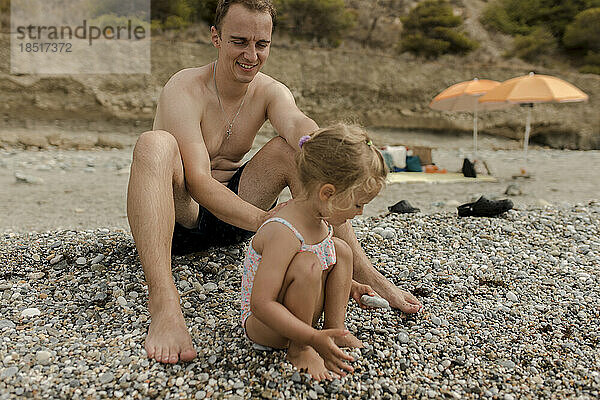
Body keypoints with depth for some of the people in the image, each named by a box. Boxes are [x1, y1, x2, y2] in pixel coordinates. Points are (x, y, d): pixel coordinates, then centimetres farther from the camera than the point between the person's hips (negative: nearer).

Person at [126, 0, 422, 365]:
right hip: (180, 217, -3)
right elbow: (197, 181, -29)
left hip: (230, 221, 4)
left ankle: (361, 269, -21)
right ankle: (164, 305, -47)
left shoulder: (272, 93, -2)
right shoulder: (185, 90, -17)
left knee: (289, 147, -18)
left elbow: (304, 130, -25)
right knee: (154, 144, -33)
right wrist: (261, 220, -45)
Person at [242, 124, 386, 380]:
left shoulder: (319, 221, -5)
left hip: (301, 312, 8)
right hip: (261, 326, -8)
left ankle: (335, 329, 5)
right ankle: (298, 349, -12)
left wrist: (349, 287, 12)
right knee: (308, 265, -34)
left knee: (340, 249, -1)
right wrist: (313, 338, -35)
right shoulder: (283, 233, -33)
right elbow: (261, 304, -34)